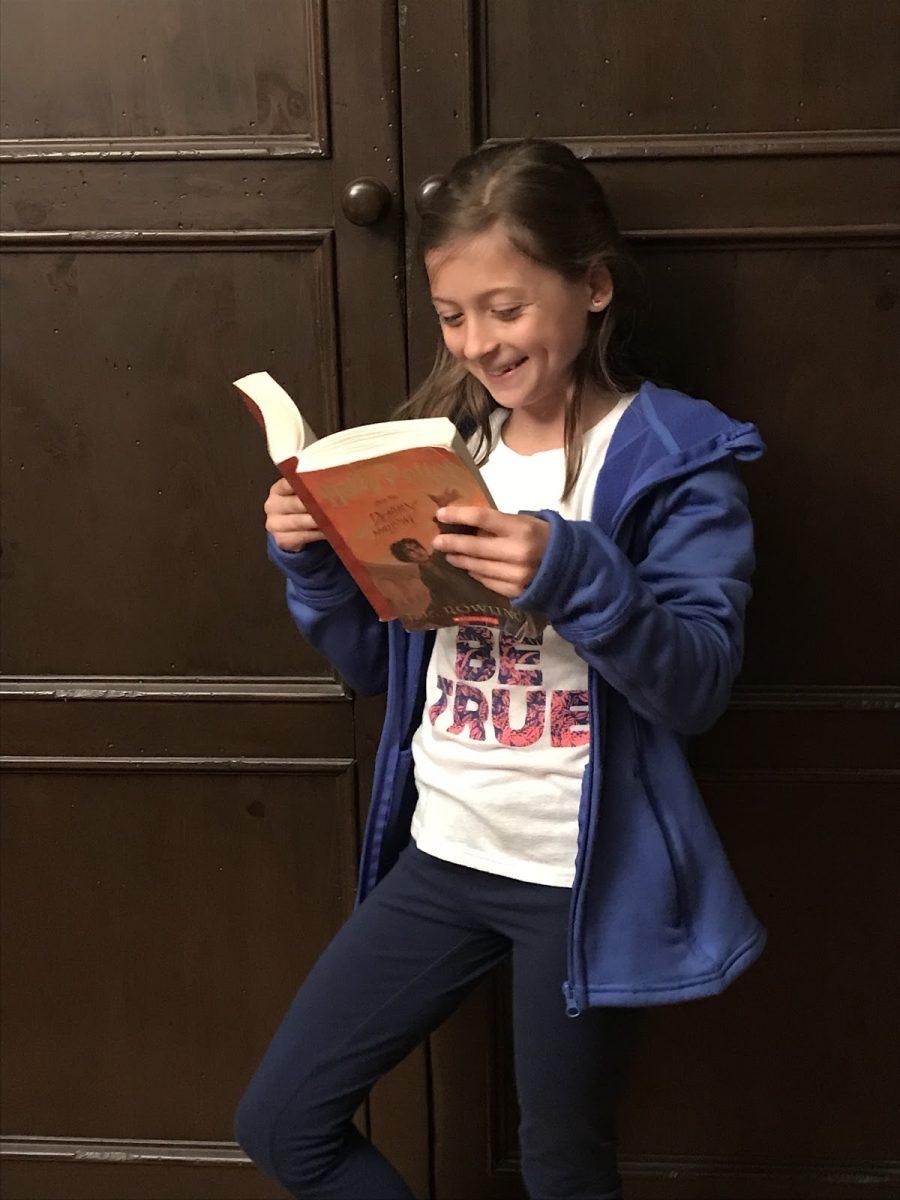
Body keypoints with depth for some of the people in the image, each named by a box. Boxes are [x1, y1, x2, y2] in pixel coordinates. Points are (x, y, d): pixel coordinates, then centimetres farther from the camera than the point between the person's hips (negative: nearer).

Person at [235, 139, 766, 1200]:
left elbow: (700, 685, -17)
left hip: (585, 875, -5)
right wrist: (313, 559, -8)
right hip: (442, 853, 5)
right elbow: (374, 663, 11)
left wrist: (573, 575, -32)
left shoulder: (675, 457, -10)